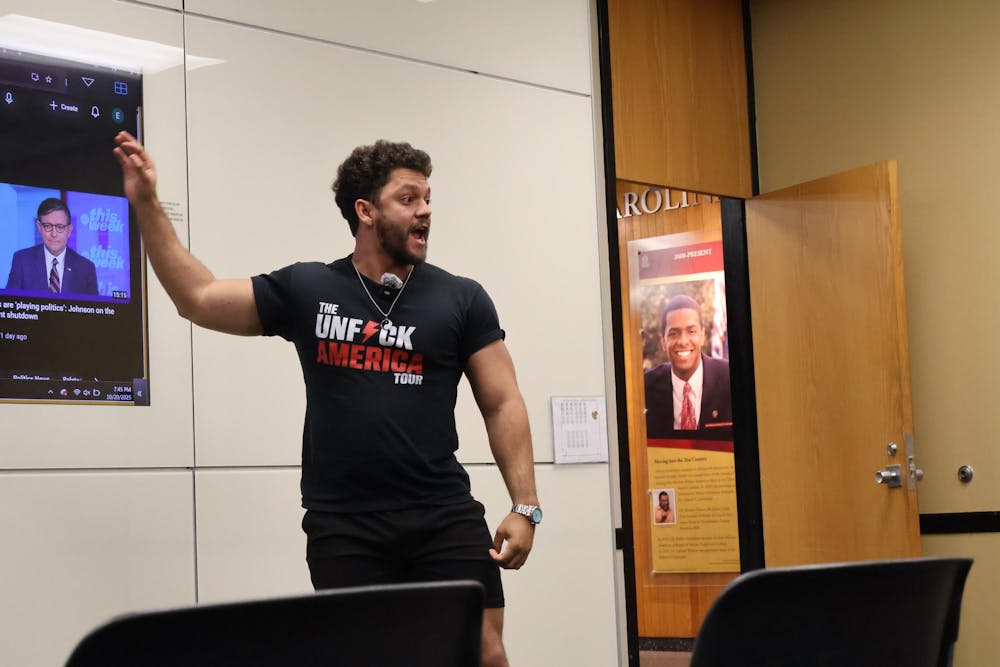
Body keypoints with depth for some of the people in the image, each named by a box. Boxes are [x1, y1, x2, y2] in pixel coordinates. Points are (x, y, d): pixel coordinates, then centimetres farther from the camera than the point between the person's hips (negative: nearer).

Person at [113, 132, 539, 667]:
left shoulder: (461, 300, 5)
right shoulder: (307, 291, 5)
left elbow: (503, 406, 5)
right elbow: (197, 298, 9)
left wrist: (524, 506, -4)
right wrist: (146, 204, 3)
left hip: (446, 520, 0)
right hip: (343, 527, 0)